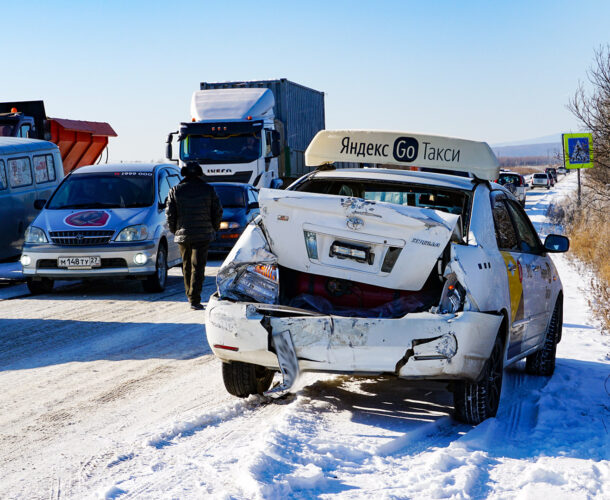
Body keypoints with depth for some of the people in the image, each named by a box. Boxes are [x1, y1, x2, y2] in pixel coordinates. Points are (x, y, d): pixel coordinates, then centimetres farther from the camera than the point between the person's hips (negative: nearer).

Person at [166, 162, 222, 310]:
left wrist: (174, 230, 14)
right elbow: (218, 211, 2)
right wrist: (213, 228, 16)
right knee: (198, 267, -4)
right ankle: (194, 300, -12)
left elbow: (170, 213, 1)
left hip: (183, 234, 2)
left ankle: (190, 296, 25)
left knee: (187, 266, 16)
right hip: (203, 235, -1)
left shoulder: (175, 191, 1)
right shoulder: (208, 189, 0)